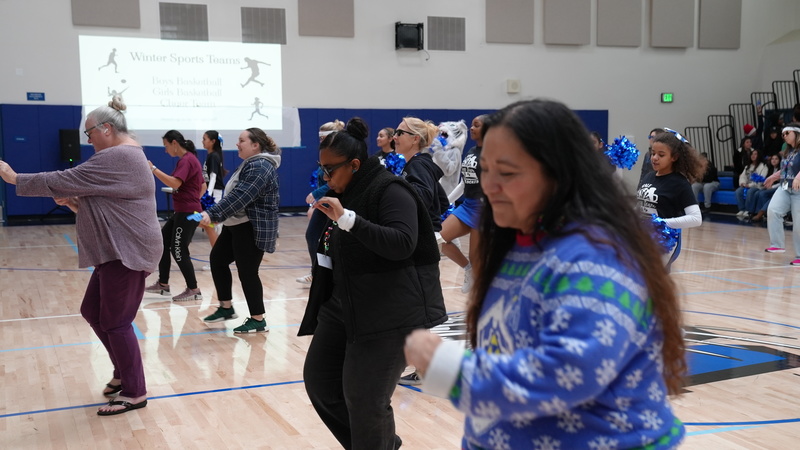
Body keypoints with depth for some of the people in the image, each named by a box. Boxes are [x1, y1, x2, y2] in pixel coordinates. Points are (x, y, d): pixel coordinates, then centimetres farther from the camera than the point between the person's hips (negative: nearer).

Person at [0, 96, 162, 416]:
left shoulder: (116, 158, -17)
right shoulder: (123, 156, 17)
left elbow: (65, 181, -18)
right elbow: (105, 203, 24)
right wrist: (76, 204, 6)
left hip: (127, 253, -11)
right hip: (117, 252, 11)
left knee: (116, 322, -3)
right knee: (93, 311, 16)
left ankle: (135, 393, 8)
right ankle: (123, 372, 28)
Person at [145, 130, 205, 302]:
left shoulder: (186, 160, -16)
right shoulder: (189, 159, 15)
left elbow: (175, 183, -31)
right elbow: (203, 186, 21)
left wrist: (153, 169, -26)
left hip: (187, 213, -10)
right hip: (182, 212, 10)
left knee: (179, 251, -4)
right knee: (162, 241, 13)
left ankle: (194, 290, 4)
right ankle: (163, 284, 20)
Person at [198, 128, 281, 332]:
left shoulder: (260, 167, -21)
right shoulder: (250, 164, 14)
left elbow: (239, 197, -32)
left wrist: (212, 214, -37)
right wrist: (215, 214, 28)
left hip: (252, 229, -11)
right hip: (237, 225, 11)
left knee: (247, 272, -6)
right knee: (217, 259, 16)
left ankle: (258, 320, 6)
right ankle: (226, 307, 26)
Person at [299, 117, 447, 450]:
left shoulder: (390, 190, -14)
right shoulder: (341, 193, 12)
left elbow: (403, 244, -28)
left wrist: (347, 218, -31)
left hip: (390, 314, -9)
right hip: (343, 307, 10)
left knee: (365, 400, -6)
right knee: (319, 381, 13)